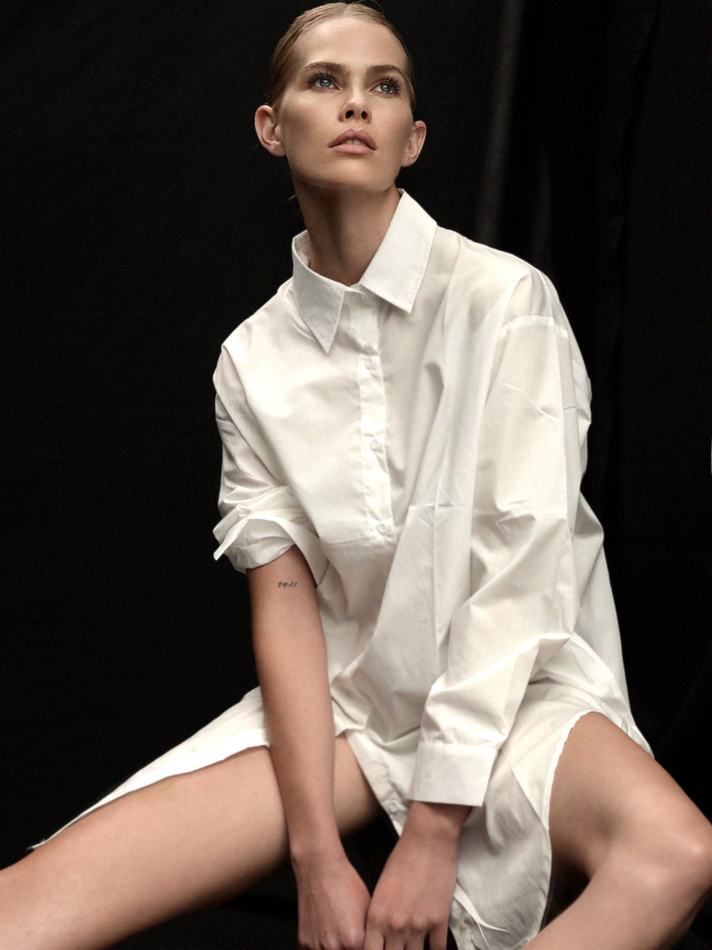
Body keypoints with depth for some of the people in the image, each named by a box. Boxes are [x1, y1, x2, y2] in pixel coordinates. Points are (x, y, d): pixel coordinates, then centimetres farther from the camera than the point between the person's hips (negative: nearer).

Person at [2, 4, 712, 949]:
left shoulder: (504, 298, -8)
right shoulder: (253, 359, 3)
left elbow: (521, 576, -13)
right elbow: (284, 597, -5)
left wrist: (432, 834, -17)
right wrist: (317, 854, -15)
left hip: (514, 685, -1)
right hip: (340, 698, 2)